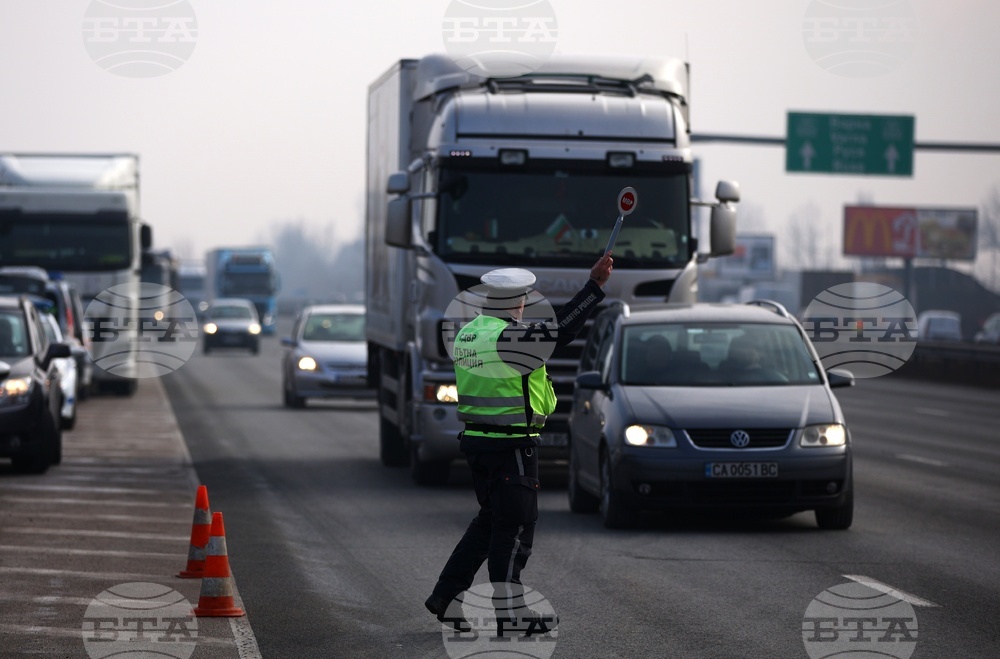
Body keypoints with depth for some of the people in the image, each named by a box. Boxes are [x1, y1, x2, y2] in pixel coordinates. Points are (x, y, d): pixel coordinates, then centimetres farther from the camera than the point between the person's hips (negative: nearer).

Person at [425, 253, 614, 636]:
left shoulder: (467, 333, 9)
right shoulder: (508, 338, -18)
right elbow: (560, 330, -21)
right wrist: (595, 286, -20)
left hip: (475, 439, 8)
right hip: (511, 445, -8)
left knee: (491, 519, 19)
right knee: (515, 525, 0)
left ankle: (446, 596, 18)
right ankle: (508, 613, 4)